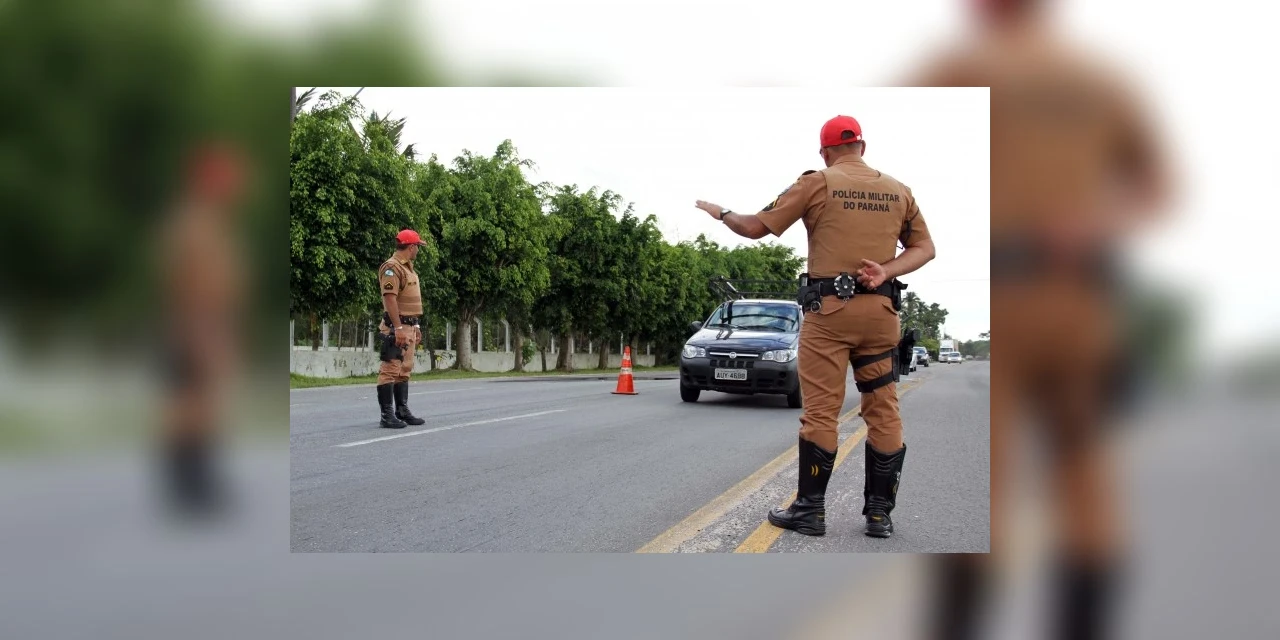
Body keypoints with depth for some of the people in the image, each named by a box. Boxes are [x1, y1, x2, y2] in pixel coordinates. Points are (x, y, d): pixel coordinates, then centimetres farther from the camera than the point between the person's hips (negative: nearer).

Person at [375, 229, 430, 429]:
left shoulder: (408, 268, 18)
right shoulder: (392, 268, -13)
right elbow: (390, 298, -21)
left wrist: (415, 326, 22)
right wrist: (398, 328, -26)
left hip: (408, 326, 10)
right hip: (396, 327, -10)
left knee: (404, 370, 14)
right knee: (390, 370, -9)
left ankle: (402, 411, 20)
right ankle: (387, 415, -9)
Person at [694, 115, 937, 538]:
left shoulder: (817, 183, 0)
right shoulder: (899, 191, 12)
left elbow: (755, 228, 1)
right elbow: (924, 247, 10)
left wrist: (720, 213, 18)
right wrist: (888, 272, -3)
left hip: (829, 309, -3)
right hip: (881, 311, 4)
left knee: (821, 411, 0)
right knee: (883, 412, 7)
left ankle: (809, 510, 5)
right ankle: (880, 513, 11)